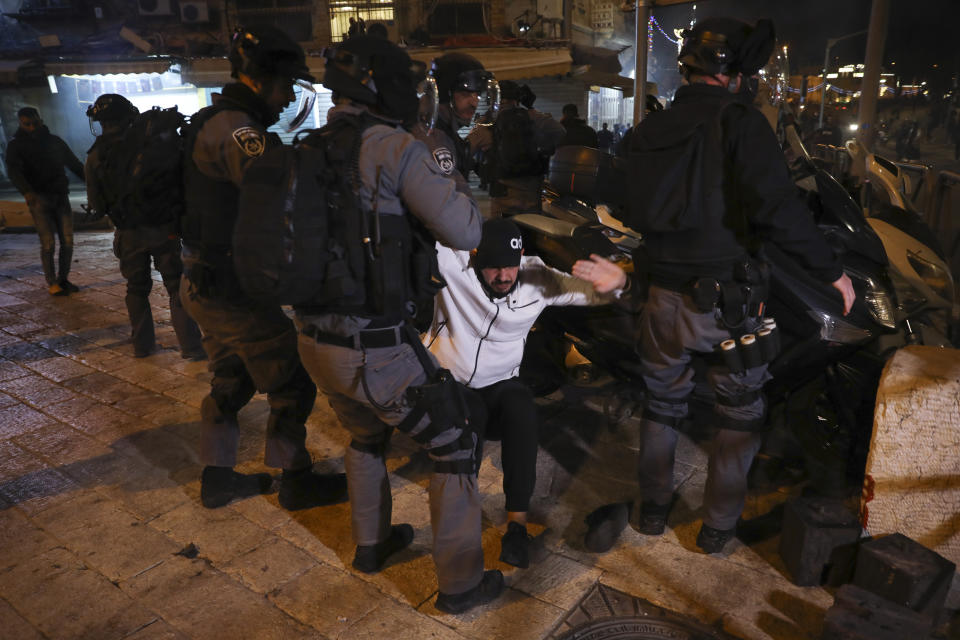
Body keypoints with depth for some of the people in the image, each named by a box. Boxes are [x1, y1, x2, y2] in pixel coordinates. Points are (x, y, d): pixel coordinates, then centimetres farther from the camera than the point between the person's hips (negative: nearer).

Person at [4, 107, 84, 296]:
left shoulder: (55, 141, 14)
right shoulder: (16, 146, 2)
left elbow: (75, 164, 18)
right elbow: (13, 171, -14)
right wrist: (27, 191, -33)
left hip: (61, 197, 3)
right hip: (39, 198, -3)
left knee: (67, 241, -1)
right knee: (48, 243, -10)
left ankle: (63, 279, 12)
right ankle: (52, 284, 0)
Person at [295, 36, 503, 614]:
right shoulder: (397, 148, -13)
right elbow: (464, 232, -17)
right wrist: (458, 192, 4)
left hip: (316, 342, 7)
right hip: (376, 349, -7)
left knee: (366, 433, 31)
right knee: (458, 444, 11)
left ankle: (371, 544, 47)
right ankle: (461, 583, 20)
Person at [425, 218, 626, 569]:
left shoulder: (538, 278, -12)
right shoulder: (453, 263, -19)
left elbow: (595, 292, -15)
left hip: (496, 387, 1)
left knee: (520, 406, -31)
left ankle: (517, 521, -24)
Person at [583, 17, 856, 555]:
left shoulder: (650, 130, 6)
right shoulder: (739, 121, -12)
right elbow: (776, 207, -23)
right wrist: (832, 269, -14)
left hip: (663, 297, 5)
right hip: (727, 299, -4)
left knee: (662, 403, 22)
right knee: (741, 412, 16)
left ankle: (654, 509, 35)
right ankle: (719, 526, 26)